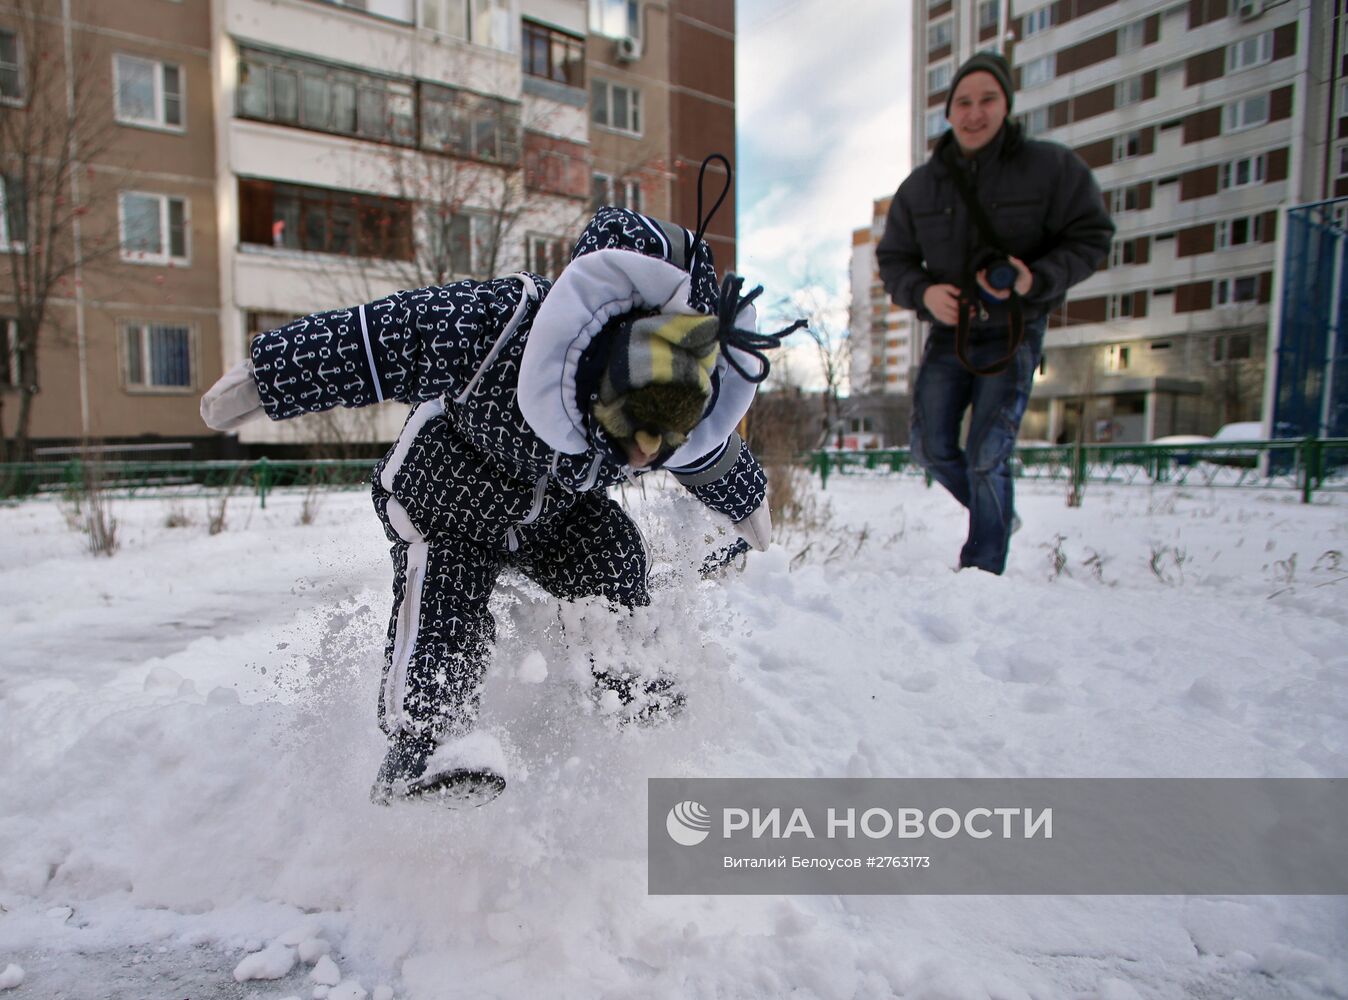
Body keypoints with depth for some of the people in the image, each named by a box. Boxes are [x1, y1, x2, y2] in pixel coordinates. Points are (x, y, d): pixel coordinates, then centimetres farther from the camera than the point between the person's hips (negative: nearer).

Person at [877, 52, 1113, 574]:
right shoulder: (919, 186, 3)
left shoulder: (1051, 166, -6)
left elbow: (1091, 236, -3)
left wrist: (1037, 280, -22)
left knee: (987, 456, -14)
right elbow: (893, 258, 8)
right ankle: (998, 517, 31)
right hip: (948, 334, 4)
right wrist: (922, 292, -13)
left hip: (1013, 335, -4)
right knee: (931, 449, 4)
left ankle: (983, 569, -2)